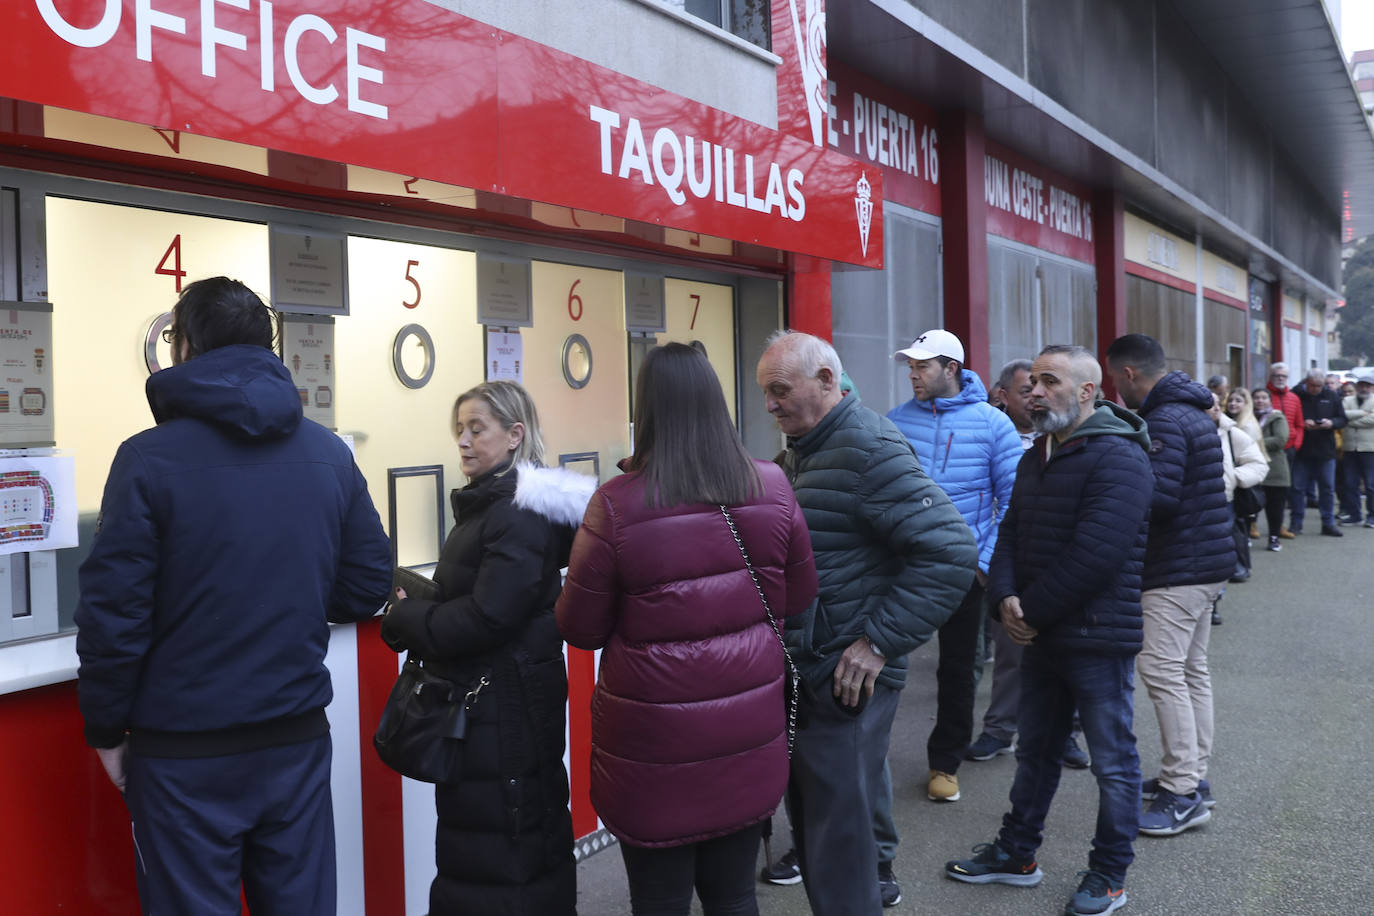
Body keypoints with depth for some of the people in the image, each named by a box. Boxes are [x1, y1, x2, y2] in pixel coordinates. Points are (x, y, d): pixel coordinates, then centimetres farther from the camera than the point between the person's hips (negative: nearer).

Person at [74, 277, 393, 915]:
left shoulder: (149, 459, -11)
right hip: (299, 740, 4)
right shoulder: (331, 454, 0)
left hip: (184, 752, -3)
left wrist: (106, 729, 1)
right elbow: (366, 587, 4)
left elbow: (113, 611, -12)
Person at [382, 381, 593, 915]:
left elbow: (485, 618, -22)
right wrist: (415, 609, 2)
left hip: (505, 706, -10)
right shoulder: (488, 504, 13)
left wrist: (404, 621, -11)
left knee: (500, 856, -2)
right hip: (481, 700, 10)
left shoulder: (521, 514, -19)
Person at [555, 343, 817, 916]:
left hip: (656, 748, -3)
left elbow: (581, 630, -6)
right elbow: (798, 598, 7)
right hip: (749, 739, 4)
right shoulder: (770, 489, -6)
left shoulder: (617, 506, -17)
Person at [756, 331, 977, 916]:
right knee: (808, 826, 19)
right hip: (798, 673, 9)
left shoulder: (869, 449, -17)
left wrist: (879, 642, -22)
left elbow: (950, 554, -23)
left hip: (847, 683, -9)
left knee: (838, 841, 0)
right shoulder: (798, 451, 12)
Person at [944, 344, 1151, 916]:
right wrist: (1006, 598, -7)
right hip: (1041, 634, 8)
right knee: (1034, 750, 19)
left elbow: (1094, 554, -24)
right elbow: (1012, 532, 11)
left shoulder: (1117, 457, -16)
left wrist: (1033, 610, -17)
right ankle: (1016, 854, 33)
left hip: (1098, 635, -8)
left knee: (1112, 761, 6)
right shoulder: (1036, 457, 12)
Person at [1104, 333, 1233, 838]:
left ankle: (1182, 793, -7)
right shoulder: (1193, 411, 15)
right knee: (1191, 669, 15)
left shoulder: (1164, 421, -18)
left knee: (1161, 669, -9)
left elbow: (1157, 496, -27)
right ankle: (1193, 777, 23)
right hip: (1206, 562, 11)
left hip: (1178, 569, -11)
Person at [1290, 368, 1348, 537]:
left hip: (1326, 452, 2)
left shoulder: (1332, 397, 5)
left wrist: (1331, 423, -13)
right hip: (1302, 451, -2)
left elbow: (1342, 420, 7)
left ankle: (1328, 524, 14)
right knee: (1298, 488, 2)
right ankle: (1296, 523, 12)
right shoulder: (1297, 396, -3)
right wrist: (1303, 424, -17)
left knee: (1327, 488, 6)